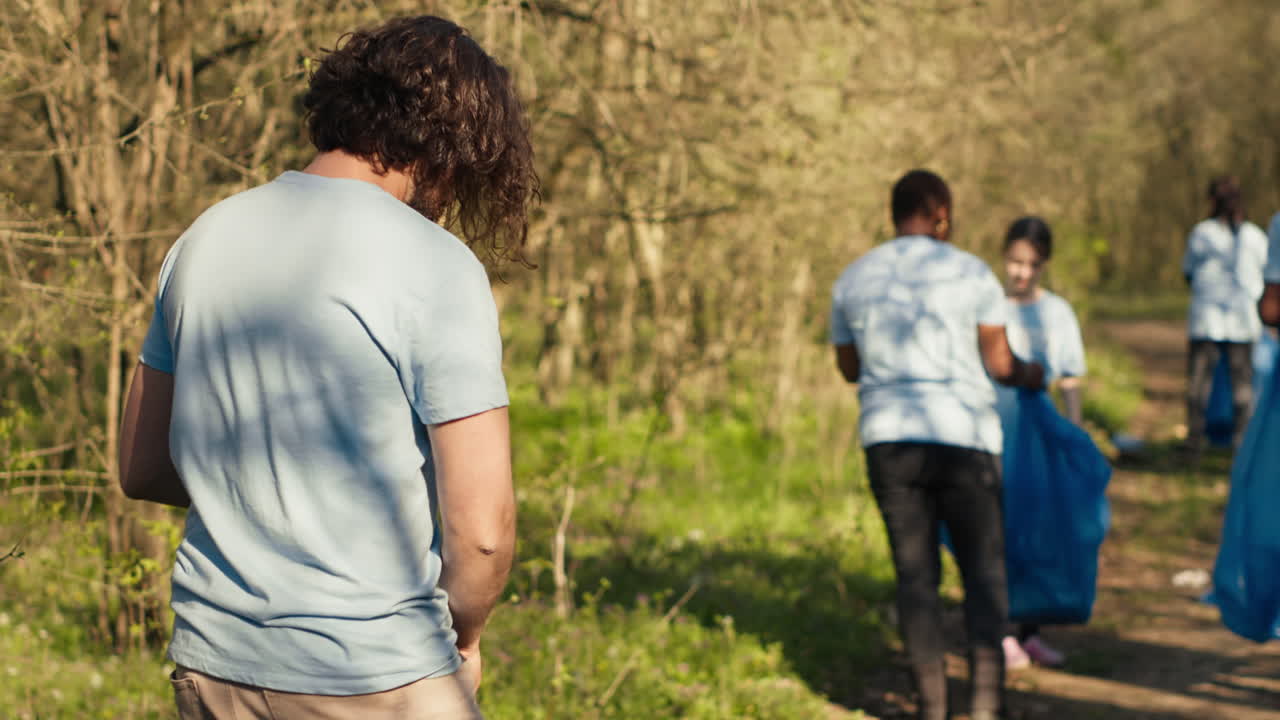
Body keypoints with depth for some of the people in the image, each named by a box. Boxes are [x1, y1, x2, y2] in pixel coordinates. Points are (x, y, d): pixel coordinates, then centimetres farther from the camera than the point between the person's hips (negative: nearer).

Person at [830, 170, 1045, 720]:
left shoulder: (854, 280, 8)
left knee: (915, 573, 8)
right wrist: (1029, 375, 21)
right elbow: (1000, 364, -1)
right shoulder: (970, 273, -3)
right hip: (963, 436, -3)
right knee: (984, 569, 6)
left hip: (888, 438, 3)